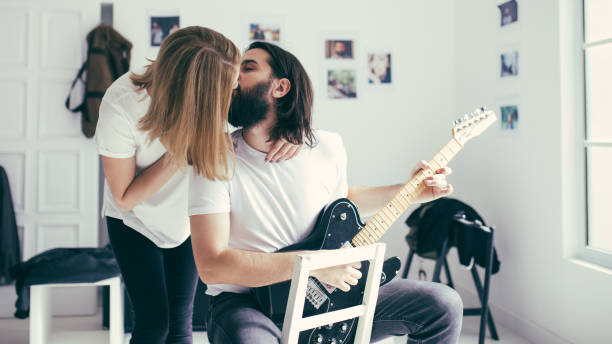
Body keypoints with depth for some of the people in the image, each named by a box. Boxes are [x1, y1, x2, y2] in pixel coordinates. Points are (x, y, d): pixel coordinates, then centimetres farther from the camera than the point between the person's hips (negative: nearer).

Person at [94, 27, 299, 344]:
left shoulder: (211, 83, -26)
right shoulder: (119, 106, -34)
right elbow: (124, 198, -23)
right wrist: (179, 153, -34)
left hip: (186, 219, 3)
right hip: (136, 222, -3)